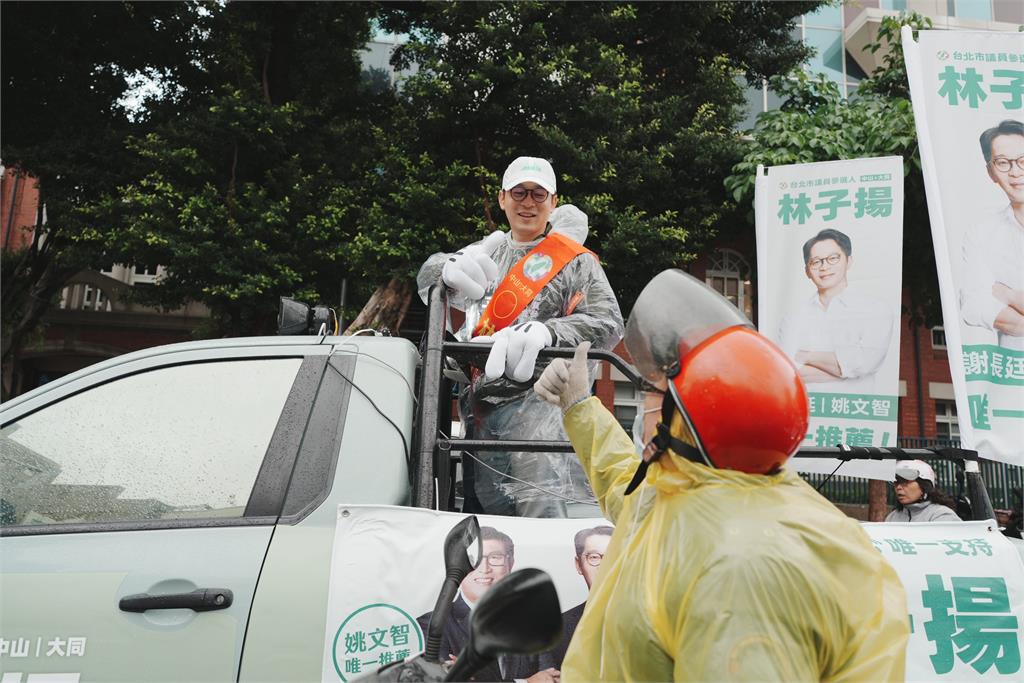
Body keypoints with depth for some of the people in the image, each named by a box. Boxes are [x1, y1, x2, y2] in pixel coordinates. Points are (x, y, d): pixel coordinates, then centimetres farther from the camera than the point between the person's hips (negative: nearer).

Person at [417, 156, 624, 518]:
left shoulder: (575, 260, 5)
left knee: (550, 513, -21)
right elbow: (427, 278, 16)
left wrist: (545, 332, -27)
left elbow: (607, 323, -7)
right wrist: (450, 269, -11)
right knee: (488, 515, 10)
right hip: (481, 411, 6)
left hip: (537, 403, -6)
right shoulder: (492, 248, 20)